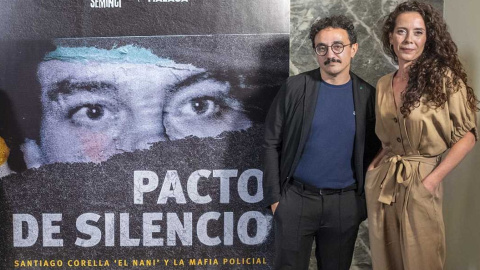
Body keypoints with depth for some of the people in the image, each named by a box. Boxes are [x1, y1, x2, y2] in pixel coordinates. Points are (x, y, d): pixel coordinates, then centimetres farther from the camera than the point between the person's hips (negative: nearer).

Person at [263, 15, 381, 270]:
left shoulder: (366, 95, 1)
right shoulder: (296, 87, -5)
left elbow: (372, 152, 7)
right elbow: (272, 143, -2)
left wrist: (364, 199, 5)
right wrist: (274, 196, -4)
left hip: (345, 203, 2)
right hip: (296, 198, -1)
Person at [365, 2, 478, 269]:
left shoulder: (444, 77, -10)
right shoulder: (383, 84, 6)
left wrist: (432, 180, -14)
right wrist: (373, 166, 3)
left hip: (421, 182, -4)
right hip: (382, 182, 5)